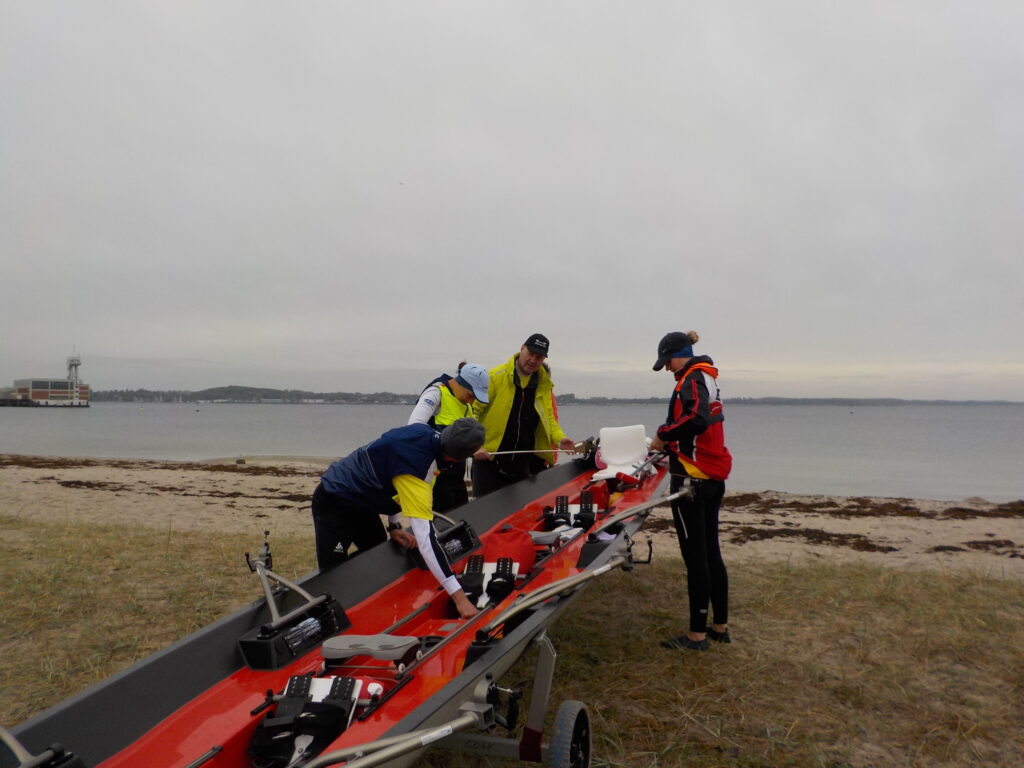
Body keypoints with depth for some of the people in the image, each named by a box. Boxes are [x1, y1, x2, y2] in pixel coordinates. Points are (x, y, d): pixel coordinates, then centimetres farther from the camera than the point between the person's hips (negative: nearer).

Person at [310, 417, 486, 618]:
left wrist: (394, 524, 3)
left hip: (358, 499, 9)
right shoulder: (416, 467, -37)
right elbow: (426, 538, -42)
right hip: (333, 504, -9)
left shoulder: (423, 432, -13)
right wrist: (459, 596, -41)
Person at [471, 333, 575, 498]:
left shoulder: (544, 385, 7)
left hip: (521, 465, 5)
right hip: (487, 459, -5)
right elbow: (472, 411, -10)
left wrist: (560, 438, -7)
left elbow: (548, 418, 13)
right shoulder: (495, 377, -9)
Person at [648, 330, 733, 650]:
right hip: (715, 478, 10)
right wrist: (668, 444, 9)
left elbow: (697, 418, -30)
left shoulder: (692, 379, -13)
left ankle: (697, 634, 7)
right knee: (711, 552, 16)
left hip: (693, 478, -10)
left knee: (695, 557, -2)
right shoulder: (706, 378, 16)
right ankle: (720, 626, 26)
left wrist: (664, 434, -18)